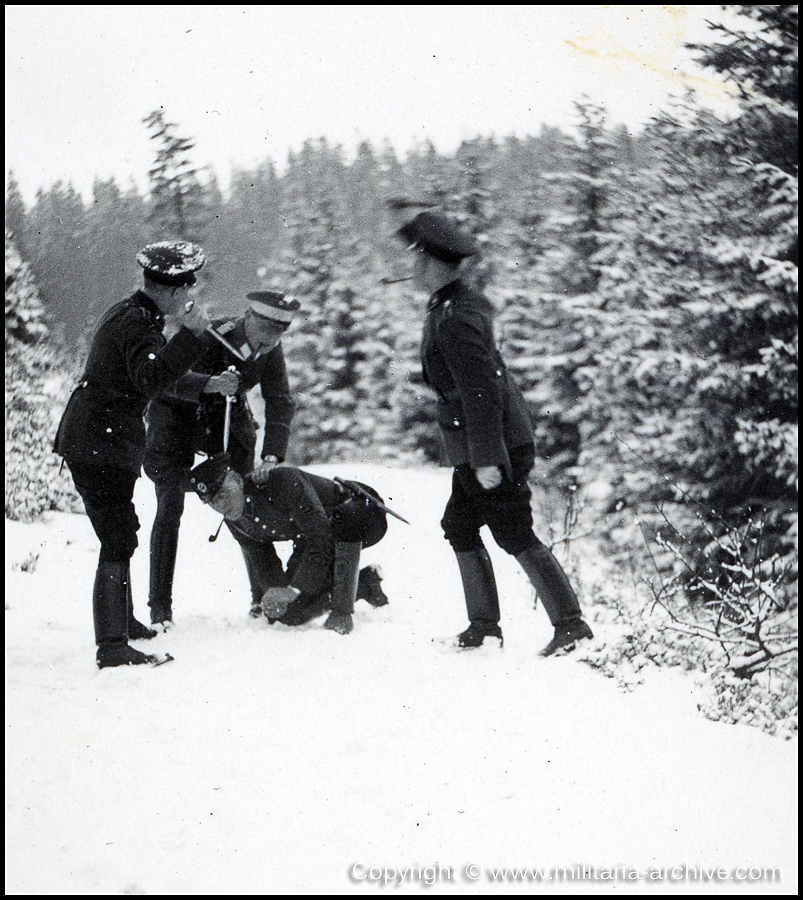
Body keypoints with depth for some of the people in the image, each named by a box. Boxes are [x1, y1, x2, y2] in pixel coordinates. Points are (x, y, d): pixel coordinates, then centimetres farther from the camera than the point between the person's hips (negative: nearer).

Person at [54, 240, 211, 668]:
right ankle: (111, 645, -19)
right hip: (103, 446, -11)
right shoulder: (137, 324, -18)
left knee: (121, 532, 24)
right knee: (118, 541, -13)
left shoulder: (125, 313, 15)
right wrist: (189, 336, -38)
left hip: (87, 441, 11)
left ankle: (122, 620, 40)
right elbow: (151, 379, -36)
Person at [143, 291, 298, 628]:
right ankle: (160, 605, -9)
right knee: (170, 505, -14)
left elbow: (280, 404, -10)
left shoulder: (271, 351, -13)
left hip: (228, 421, 5)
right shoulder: (212, 338, -31)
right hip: (176, 419, -5)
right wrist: (209, 383, -60)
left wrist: (271, 456, -23)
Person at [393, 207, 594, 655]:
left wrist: (487, 458, -24)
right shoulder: (464, 302, 12)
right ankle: (483, 626, 20)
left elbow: (480, 390, -24)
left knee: (515, 534, -7)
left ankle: (571, 623, -3)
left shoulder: (455, 318, -20)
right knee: (460, 525, 15)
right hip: (479, 448, 10)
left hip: (495, 446, -10)